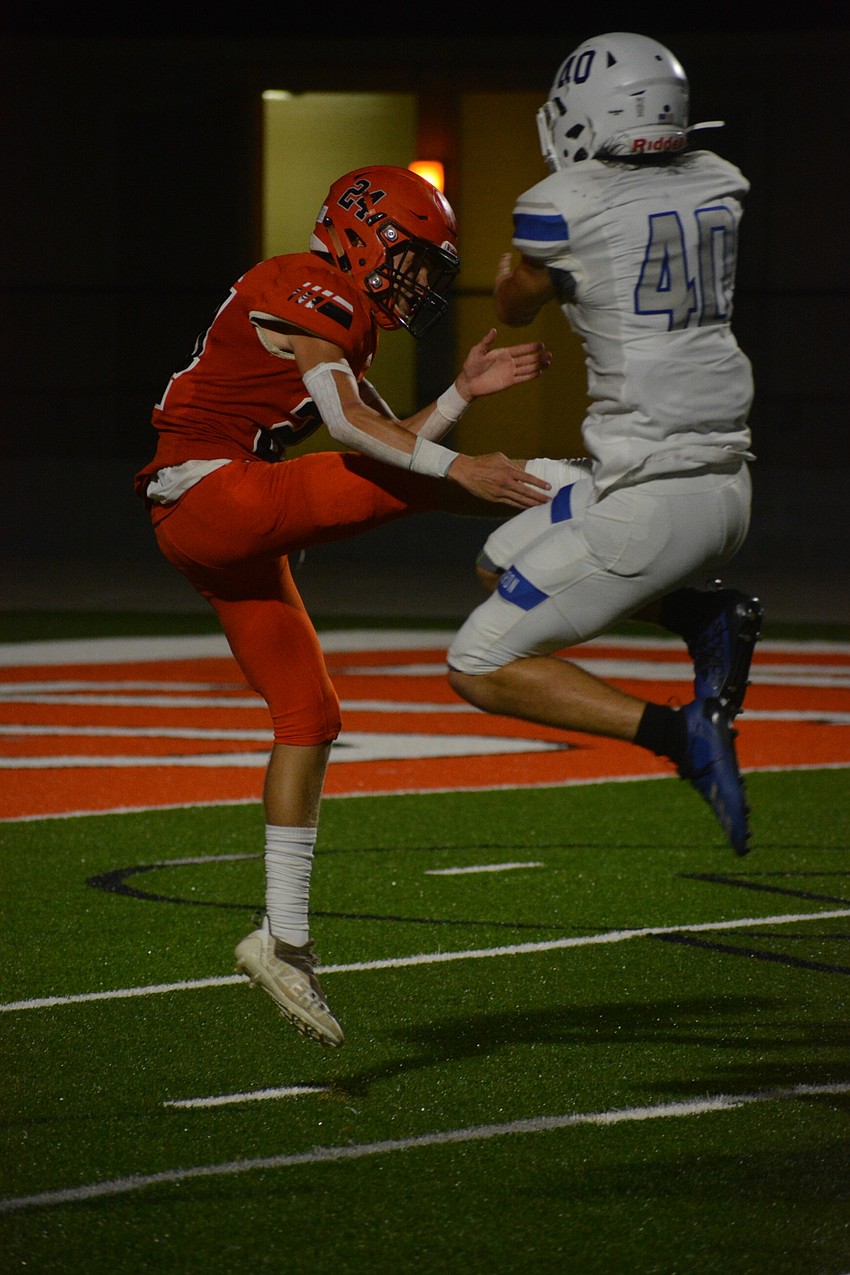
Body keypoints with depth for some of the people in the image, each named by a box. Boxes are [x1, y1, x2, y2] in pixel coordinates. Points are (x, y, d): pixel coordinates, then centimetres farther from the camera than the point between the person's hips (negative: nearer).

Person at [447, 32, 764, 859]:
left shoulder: (563, 208, -10)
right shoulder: (720, 185, 8)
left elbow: (514, 308, 13)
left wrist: (514, 271, 32)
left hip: (649, 497, -7)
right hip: (730, 488, 7)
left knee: (481, 668, 2)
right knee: (503, 566, 25)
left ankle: (678, 734, -13)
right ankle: (708, 614, 8)